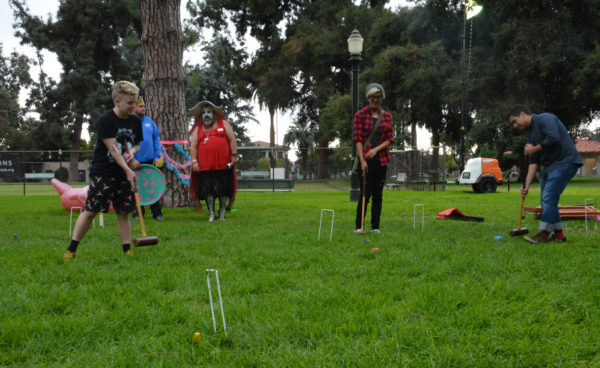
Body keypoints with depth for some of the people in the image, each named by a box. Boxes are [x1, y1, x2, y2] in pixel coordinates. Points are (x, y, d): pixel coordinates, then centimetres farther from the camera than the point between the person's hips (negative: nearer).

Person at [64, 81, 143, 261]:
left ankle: (127, 251, 10)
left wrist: (132, 151, -4)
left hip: (124, 175, 5)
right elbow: (112, 148, -17)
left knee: (123, 212, 5)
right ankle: (71, 250, 3)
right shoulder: (105, 120, -11)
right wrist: (128, 170, -23)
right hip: (102, 173, -5)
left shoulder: (135, 121, 8)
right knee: (90, 211, -6)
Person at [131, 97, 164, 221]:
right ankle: (138, 212, 16)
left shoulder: (150, 122, 9)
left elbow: (156, 139, 12)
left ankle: (157, 213, 9)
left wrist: (157, 156, 2)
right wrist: (132, 159, -16)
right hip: (135, 162, -3)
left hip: (150, 160, 3)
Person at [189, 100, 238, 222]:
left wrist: (234, 155, -4)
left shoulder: (223, 123, 11)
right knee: (208, 190, -1)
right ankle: (211, 213, 9)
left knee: (223, 190, 5)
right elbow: (193, 146, 8)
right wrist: (194, 161, -4)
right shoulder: (197, 129, 13)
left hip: (223, 164, -1)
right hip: (205, 165, 1)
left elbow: (232, 140, 5)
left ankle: (222, 212, 21)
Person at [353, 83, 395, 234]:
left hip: (381, 159, 3)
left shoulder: (387, 116, 10)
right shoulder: (360, 115, -1)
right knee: (365, 193, -8)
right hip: (365, 160, -3)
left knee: (378, 194, 4)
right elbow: (357, 139, -7)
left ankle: (375, 227, 10)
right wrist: (362, 160, -16)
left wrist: (376, 149, -11)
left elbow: (390, 139, 5)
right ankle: (359, 226, 0)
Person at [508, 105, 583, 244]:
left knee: (548, 198, -13)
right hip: (549, 165, 10)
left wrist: (534, 149, -11)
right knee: (546, 201, 8)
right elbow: (534, 162, 13)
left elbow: (554, 139, -27)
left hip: (565, 162, -10)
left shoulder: (545, 119, -10)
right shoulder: (531, 132, 16)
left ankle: (544, 234, -8)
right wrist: (526, 185, 5)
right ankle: (559, 234, 16)